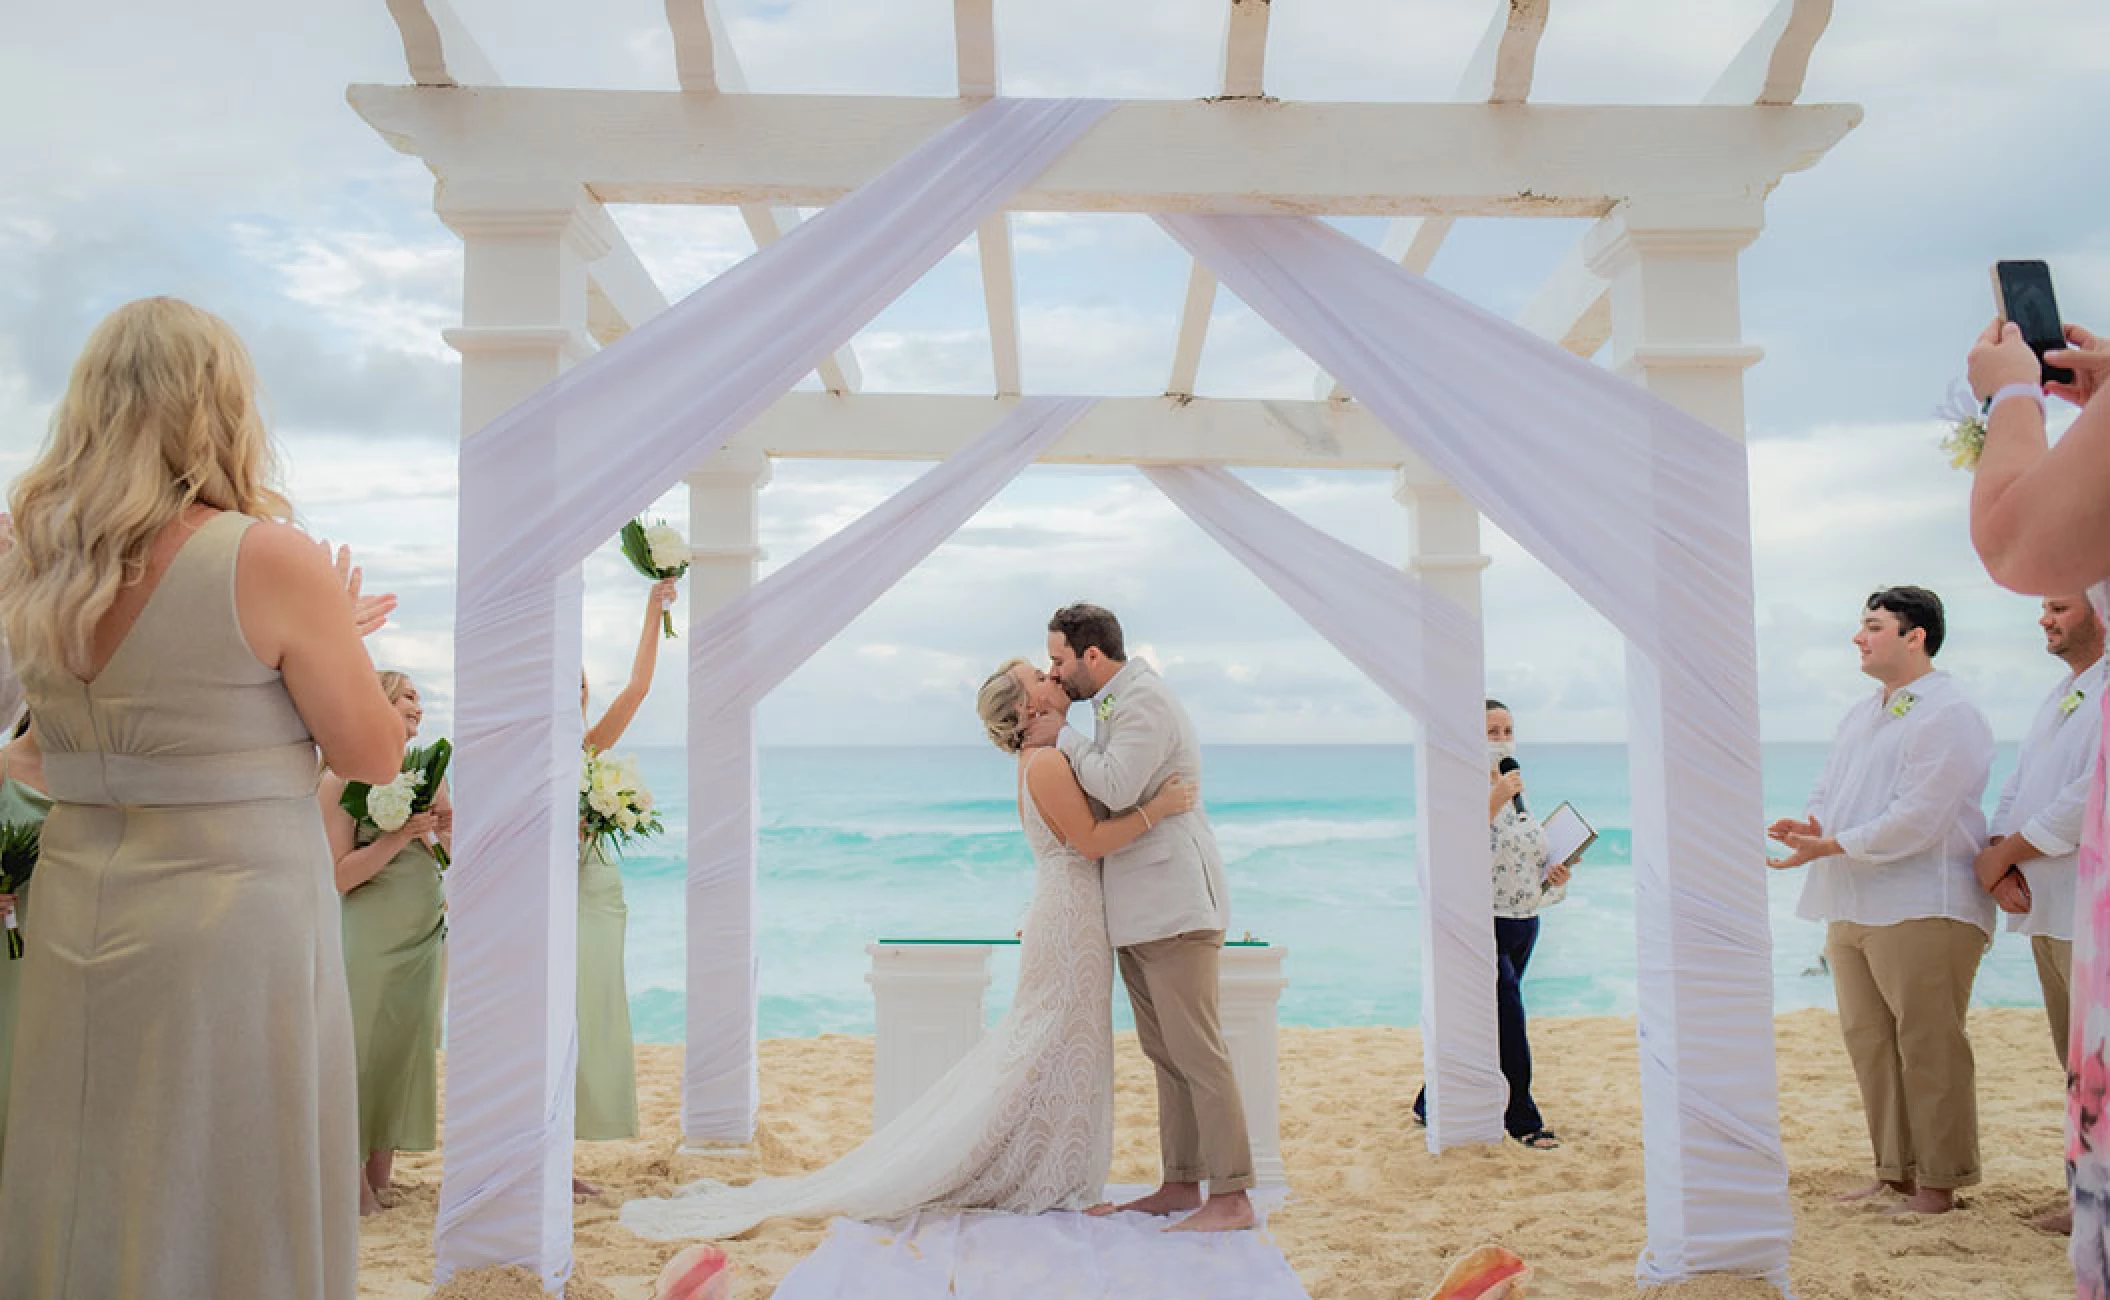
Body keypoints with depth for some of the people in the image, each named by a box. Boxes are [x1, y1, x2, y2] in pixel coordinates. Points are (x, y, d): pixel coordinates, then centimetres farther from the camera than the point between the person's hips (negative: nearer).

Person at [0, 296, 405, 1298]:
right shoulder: (271, 558, -15)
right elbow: (374, 755, -8)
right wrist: (332, 632, 6)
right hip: (237, 920, -6)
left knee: (89, 1206, 18)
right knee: (231, 1210, 7)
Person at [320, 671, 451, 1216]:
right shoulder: (341, 777, -7)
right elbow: (338, 875, -12)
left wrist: (447, 828, -6)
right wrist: (401, 835, -19)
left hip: (425, 932, 6)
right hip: (370, 936, -6)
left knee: (407, 1050, 8)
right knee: (362, 1049, -1)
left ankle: (382, 1181, 18)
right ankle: (359, 1189, 10)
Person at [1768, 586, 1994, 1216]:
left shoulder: (1949, 715, -9)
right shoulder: (1861, 715, 20)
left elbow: (1917, 818, -18)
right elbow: (1827, 795, 17)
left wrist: (1831, 845, -19)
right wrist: (1810, 827, -5)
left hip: (1922, 909, -9)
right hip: (1852, 906, 9)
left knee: (1928, 1046, -3)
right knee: (1869, 1041, 11)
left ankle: (1939, 1183, 7)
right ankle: (1895, 1171, 21)